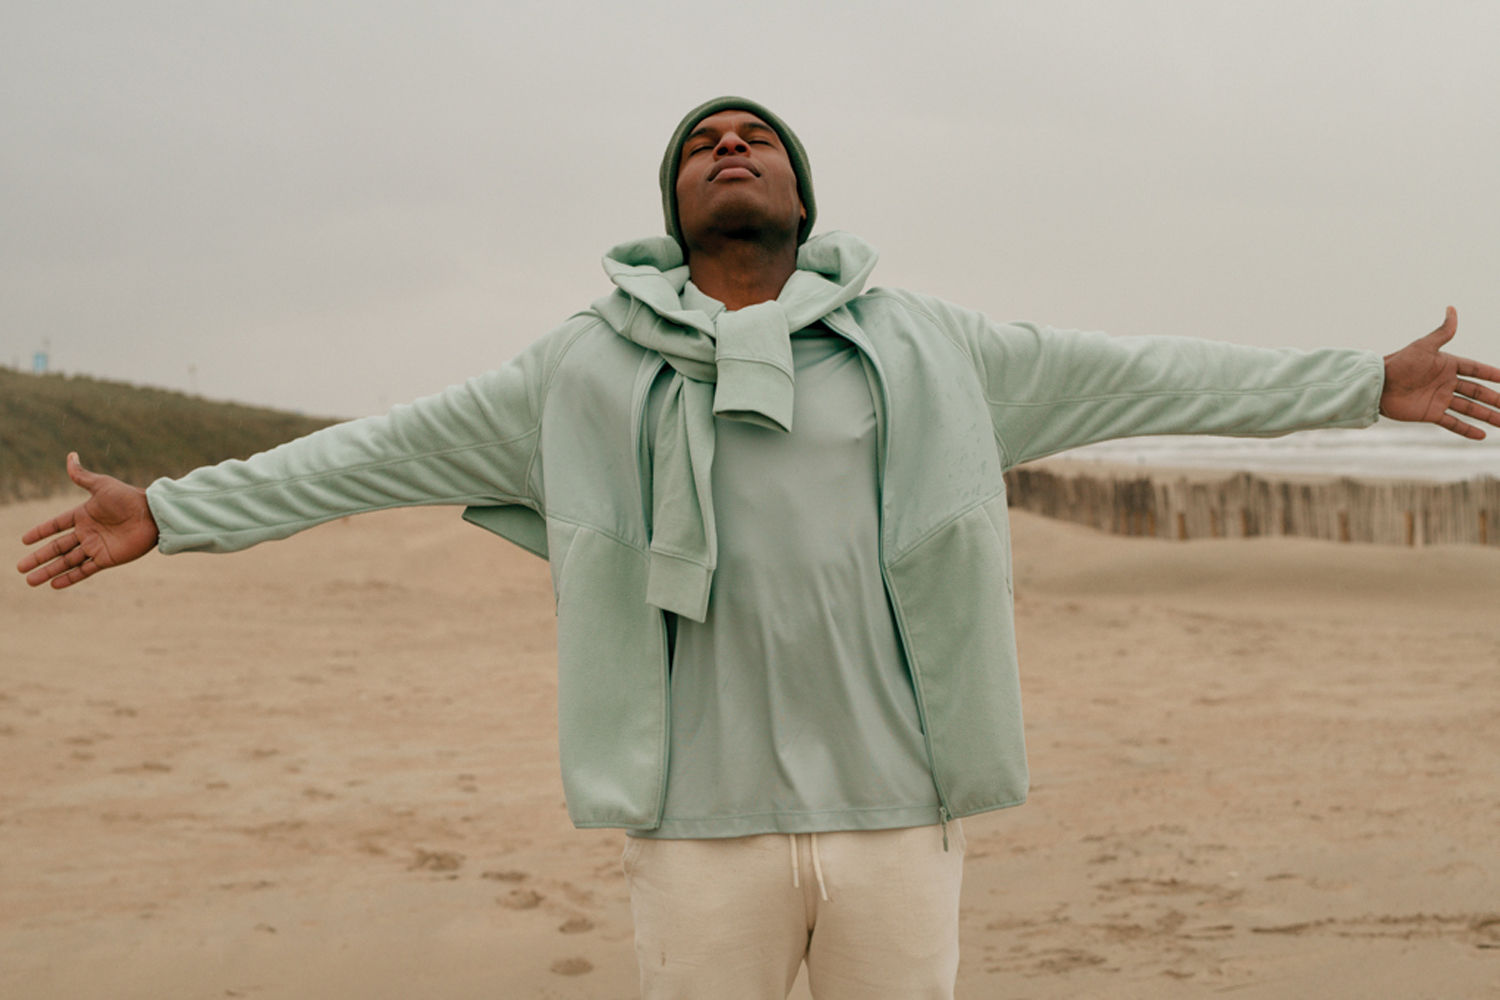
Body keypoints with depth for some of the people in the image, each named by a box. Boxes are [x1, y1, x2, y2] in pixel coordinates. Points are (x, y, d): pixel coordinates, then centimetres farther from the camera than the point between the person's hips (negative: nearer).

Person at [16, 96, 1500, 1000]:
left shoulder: (921, 347, 8)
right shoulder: (590, 367, 6)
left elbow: (1139, 376, 11)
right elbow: (388, 449, 9)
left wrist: (1373, 382, 14)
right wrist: (170, 513, 8)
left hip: (894, 817, 1)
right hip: (699, 827, 0)